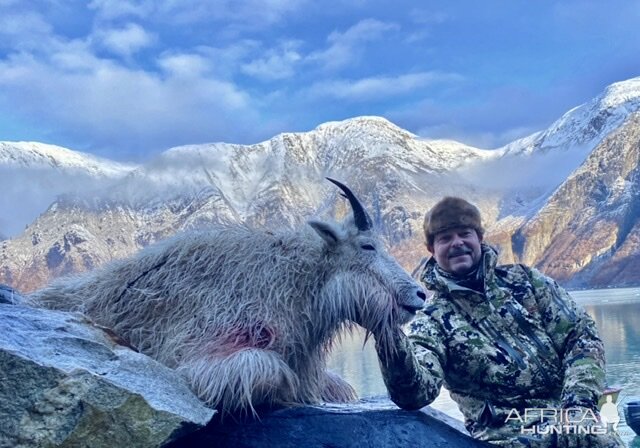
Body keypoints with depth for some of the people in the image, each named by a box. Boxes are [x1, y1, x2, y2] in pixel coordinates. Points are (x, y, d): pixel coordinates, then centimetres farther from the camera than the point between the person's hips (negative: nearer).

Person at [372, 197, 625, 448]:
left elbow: (581, 334, 9)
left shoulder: (523, 279, 11)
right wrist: (387, 333, -32)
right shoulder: (433, 322, 2)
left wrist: (579, 402, -8)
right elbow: (414, 394, -14)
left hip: (568, 418, 2)